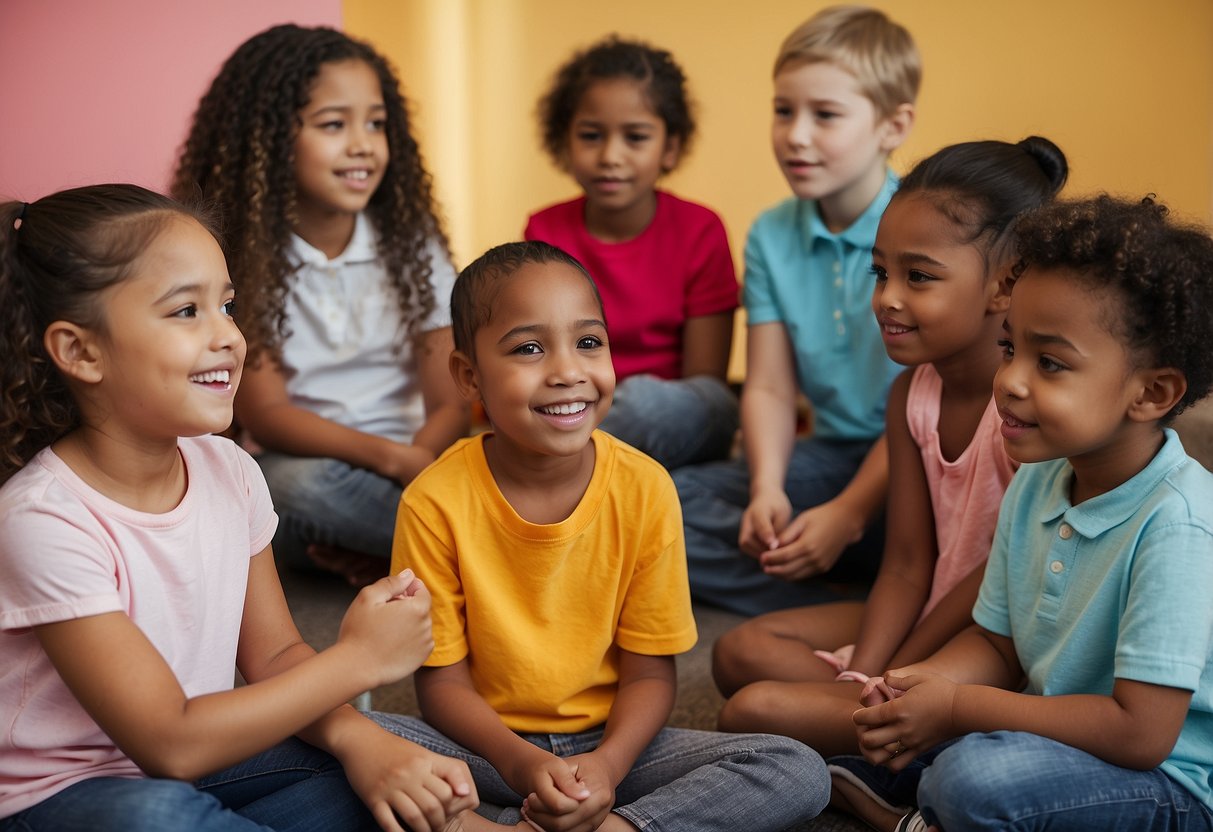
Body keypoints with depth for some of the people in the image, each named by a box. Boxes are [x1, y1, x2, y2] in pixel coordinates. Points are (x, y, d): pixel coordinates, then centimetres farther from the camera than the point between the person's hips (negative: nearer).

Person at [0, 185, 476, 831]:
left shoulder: (229, 470, -2)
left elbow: (272, 654, 2)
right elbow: (171, 746, -24)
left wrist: (354, 736, -20)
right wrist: (357, 658, -20)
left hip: (198, 764, 6)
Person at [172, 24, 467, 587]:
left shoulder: (410, 245, 2)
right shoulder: (239, 252, -5)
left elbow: (449, 404, -2)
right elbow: (263, 412, -10)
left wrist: (413, 466, -24)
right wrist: (387, 456, -26)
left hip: (413, 463, 1)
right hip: (298, 463, 0)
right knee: (299, 485, -36)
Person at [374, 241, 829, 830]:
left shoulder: (644, 489, -9)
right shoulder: (436, 503, -13)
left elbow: (649, 672, -4)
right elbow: (442, 680, -8)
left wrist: (607, 765, -23)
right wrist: (519, 761, -26)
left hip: (607, 744, 2)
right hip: (489, 747, -1)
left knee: (801, 775, -20)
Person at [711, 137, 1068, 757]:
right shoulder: (913, 394, 3)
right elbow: (906, 564, 2)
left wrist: (883, 684, -15)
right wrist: (858, 678, -13)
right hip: (928, 618, 9)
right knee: (741, 652, 1)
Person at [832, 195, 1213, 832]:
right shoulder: (1036, 485, -1)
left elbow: (1140, 732, -28)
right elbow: (997, 645, 9)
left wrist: (957, 706, -22)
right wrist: (921, 684, -13)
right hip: (1062, 731, 8)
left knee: (977, 779, -30)